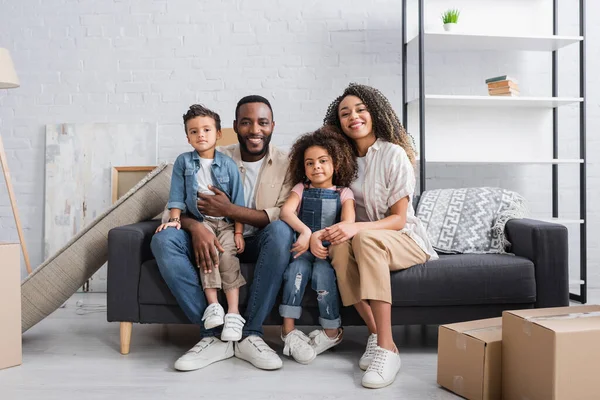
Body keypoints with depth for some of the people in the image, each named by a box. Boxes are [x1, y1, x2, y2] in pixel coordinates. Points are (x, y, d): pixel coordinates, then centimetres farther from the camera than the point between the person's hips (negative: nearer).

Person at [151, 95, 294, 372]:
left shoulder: (285, 164, -4)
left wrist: (229, 210, -25)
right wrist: (196, 227, -28)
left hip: (260, 245, -2)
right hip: (215, 241, 2)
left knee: (281, 231, -35)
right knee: (163, 240, -23)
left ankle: (250, 333, -25)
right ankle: (213, 335, -22)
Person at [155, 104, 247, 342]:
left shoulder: (228, 165, 1)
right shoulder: (183, 162, 5)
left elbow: (238, 202, 1)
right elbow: (177, 195, 6)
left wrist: (238, 232, -5)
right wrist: (174, 219, -8)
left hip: (226, 222, 0)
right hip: (199, 221, 1)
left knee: (227, 254, -25)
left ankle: (233, 313, -25)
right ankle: (213, 305, -28)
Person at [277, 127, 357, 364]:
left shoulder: (344, 193, 8)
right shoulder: (301, 189, 12)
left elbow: (348, 224, -10)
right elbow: (286, 211, -8)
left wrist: (316, 236, -21)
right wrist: (307, 233, -25)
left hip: (330, 248, -1)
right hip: (305, 248, 1)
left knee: (322, 272, -30)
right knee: (297, 269, -30)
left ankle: (331, 331, -12)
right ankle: (289, 329, -24)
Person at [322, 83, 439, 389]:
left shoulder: (394, 154, -10)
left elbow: (398, 219, -14)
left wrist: (356, 228, -30)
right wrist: (340, 230, -11)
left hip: (405, 240, -4)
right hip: (363, 240, 4)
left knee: (365, 239, -38)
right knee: (339, 246, -32)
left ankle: (386, 348, -36)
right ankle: (376, 335, -22)